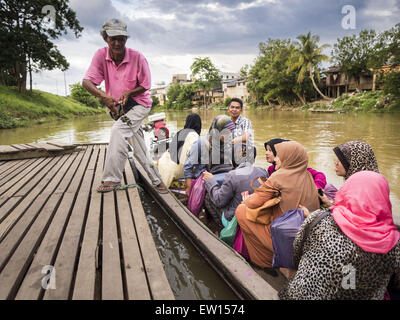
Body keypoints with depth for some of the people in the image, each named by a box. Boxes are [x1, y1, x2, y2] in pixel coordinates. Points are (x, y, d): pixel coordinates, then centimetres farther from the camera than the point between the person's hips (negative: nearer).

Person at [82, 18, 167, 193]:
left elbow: (145, 86, -9)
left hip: (139, 102, -4)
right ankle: (156, 180, 21)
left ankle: (112, 179, -21)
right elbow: (86, 81, -19)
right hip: (118, 105, 4)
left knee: (118, 130, -28)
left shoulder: (137, 57, -19)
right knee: (139, 149, 7)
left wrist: (128, 93, -25)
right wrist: (104, 96, -37)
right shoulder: (101, 55, -12)